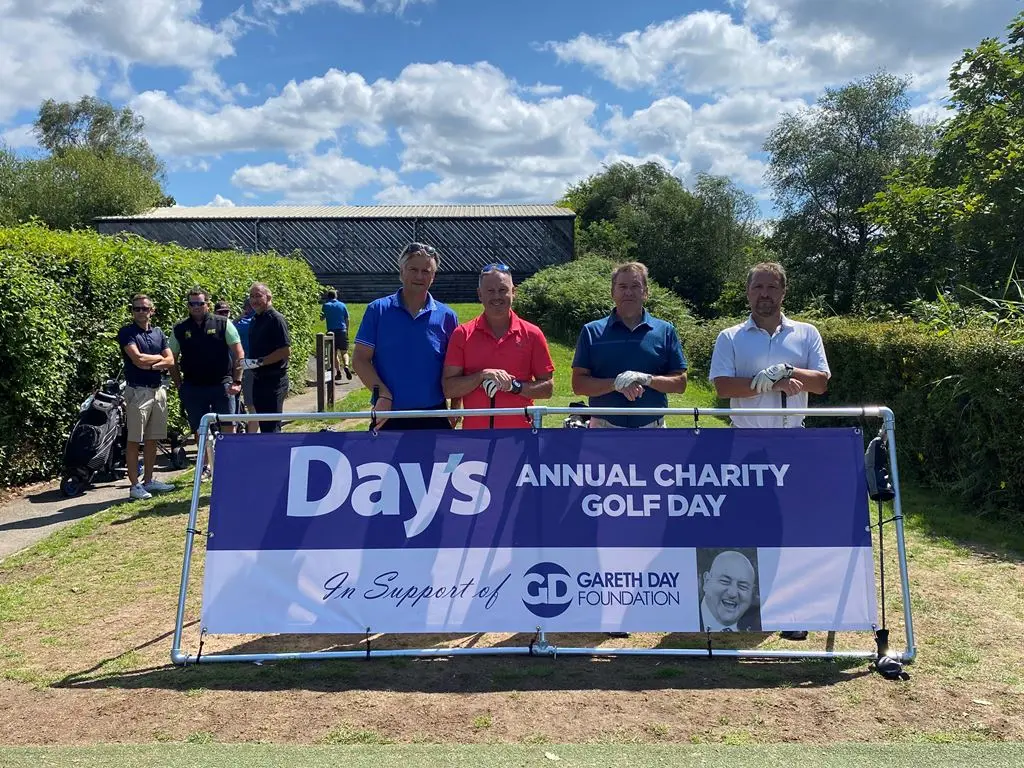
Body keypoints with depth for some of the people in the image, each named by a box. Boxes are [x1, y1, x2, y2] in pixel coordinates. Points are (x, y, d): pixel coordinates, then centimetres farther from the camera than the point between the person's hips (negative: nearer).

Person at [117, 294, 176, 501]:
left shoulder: (158, 333, 14)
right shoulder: (126, 332, -3)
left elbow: (170, 361, 6)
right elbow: (137, 358, -17)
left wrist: (151, 365, -11)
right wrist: (159, 357, -1)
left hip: (158, 390, 6)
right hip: (138, 391, -6)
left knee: (153, 439, 11)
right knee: (134, 440, -2)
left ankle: (148, 480, 20)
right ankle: (135, 485, 1)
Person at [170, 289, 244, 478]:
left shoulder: (223, 324, 0)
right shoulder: (180, 329, 6)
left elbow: (239, 354, -1)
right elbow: (173, 360, 13)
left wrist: (237, 381, -8)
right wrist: (179, 386, 5)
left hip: (221, 384, -2)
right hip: (193, 388, 2)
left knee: (228, 427, -1)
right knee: (199, 430, 9)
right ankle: (205, 467, 21)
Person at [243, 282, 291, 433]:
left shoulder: (276, 319, -12)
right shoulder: (255, 320, 13)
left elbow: (286, 351, -19)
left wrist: (258, 362, -19)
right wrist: (247, 363, 7)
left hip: (274, 381, -8)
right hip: (258, 379, 8)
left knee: (272, 427, -6)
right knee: (263, 425, 14)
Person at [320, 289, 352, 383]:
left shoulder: (326, 305, 0)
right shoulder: (343, 305, 4)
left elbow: (322, 318, 13)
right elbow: (347, 319, 6)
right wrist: (347, 331, 17)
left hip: (331, 332, -1)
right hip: (342, 331, 1)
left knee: (335, 353, 7)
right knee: (344, 352, 7)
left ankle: (338, 372, 3)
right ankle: (346, 366, -19)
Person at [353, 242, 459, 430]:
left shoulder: (446, 316, 2)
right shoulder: (377, 310, -1)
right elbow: (360, 359, -4)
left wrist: (455, 408, 1)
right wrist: (383, 394, -16)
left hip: (433, 417, 1)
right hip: (388, 416, -1)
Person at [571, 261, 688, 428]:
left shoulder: (665, 331, 7)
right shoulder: (592, 331, 4)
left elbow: (680, 382, 3)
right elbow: (579, 384, -2)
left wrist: (647, 379, -15)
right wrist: (616, 384, -18)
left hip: (652, 433, 1)